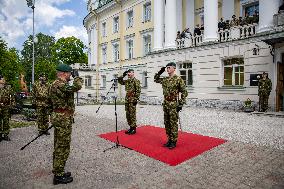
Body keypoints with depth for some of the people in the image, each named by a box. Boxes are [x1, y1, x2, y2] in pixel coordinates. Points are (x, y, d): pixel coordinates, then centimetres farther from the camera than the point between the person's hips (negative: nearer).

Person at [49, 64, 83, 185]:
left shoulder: (55, 84, 15)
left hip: (58, 117, 11)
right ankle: (58, 176, 9)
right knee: (63, 148, -2)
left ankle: (57, 172, 29)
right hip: (63, 118, -11)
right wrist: (77, 77, -16)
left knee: (59, 146, 17)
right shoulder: (60, 84, -18)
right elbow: (77, 87, -31)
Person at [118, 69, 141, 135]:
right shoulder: (127, 81, 14)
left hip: (132, 100, -8)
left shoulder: (136, 81, -8)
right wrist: (123, 75, 9)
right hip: (127, 99, 8)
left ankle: (133, 128, 6)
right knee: (128, 114, 10)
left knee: (132, 114, -4)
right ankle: (131, 127, 20)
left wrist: (136, 99, -18)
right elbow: (119, 81, 23)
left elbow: (138, 91, -13)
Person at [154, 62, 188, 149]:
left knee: (173, 123, 0)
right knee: (167, 123, 12)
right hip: (165, 104, 7)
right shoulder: (165, 79, 10)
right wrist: (160, 72, 11)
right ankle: (169, 139, 25)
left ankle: (174, 141, 11)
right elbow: (155, 79, 26)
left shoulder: (178, 79, -9)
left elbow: (184, 92, -8)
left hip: (173, 104, -7)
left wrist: (181, 104, -12)